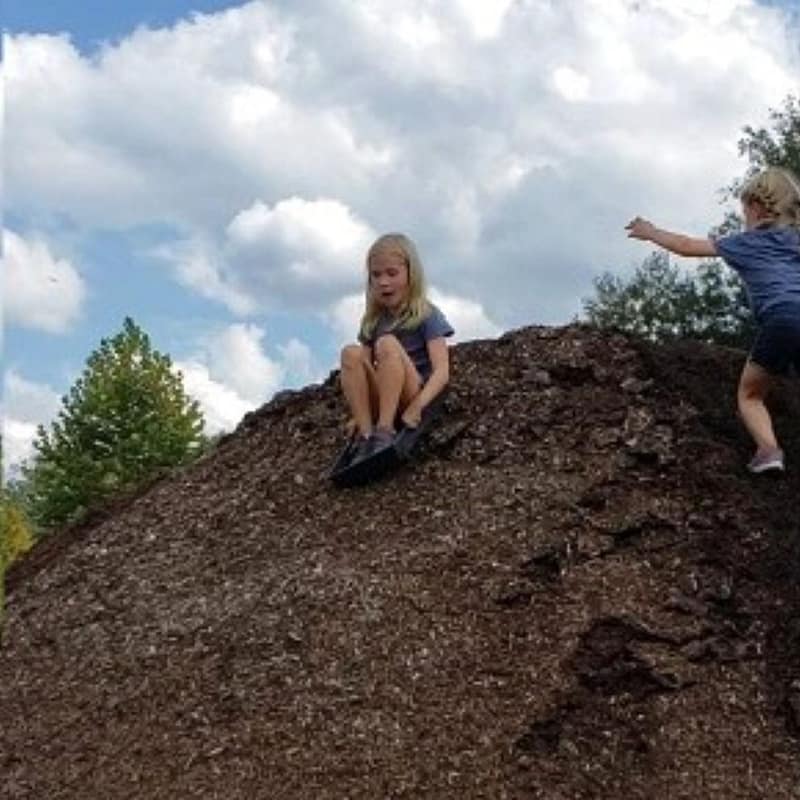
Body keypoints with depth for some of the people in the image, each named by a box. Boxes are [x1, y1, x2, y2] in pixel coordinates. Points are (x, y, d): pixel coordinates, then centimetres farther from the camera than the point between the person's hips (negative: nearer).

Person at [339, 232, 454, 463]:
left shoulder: (427, 316, -3)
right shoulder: (372, 321, 12)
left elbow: (442, 372, -14)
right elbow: (364, 371, 5)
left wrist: (416, 407, -28)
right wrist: (357, 415, -10)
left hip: (412, 401, -4)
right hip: (379, 406, 4)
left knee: (388, 343, -27)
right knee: (351, 353, -21)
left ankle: (384, 433, -33)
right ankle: (365, 437, -29)